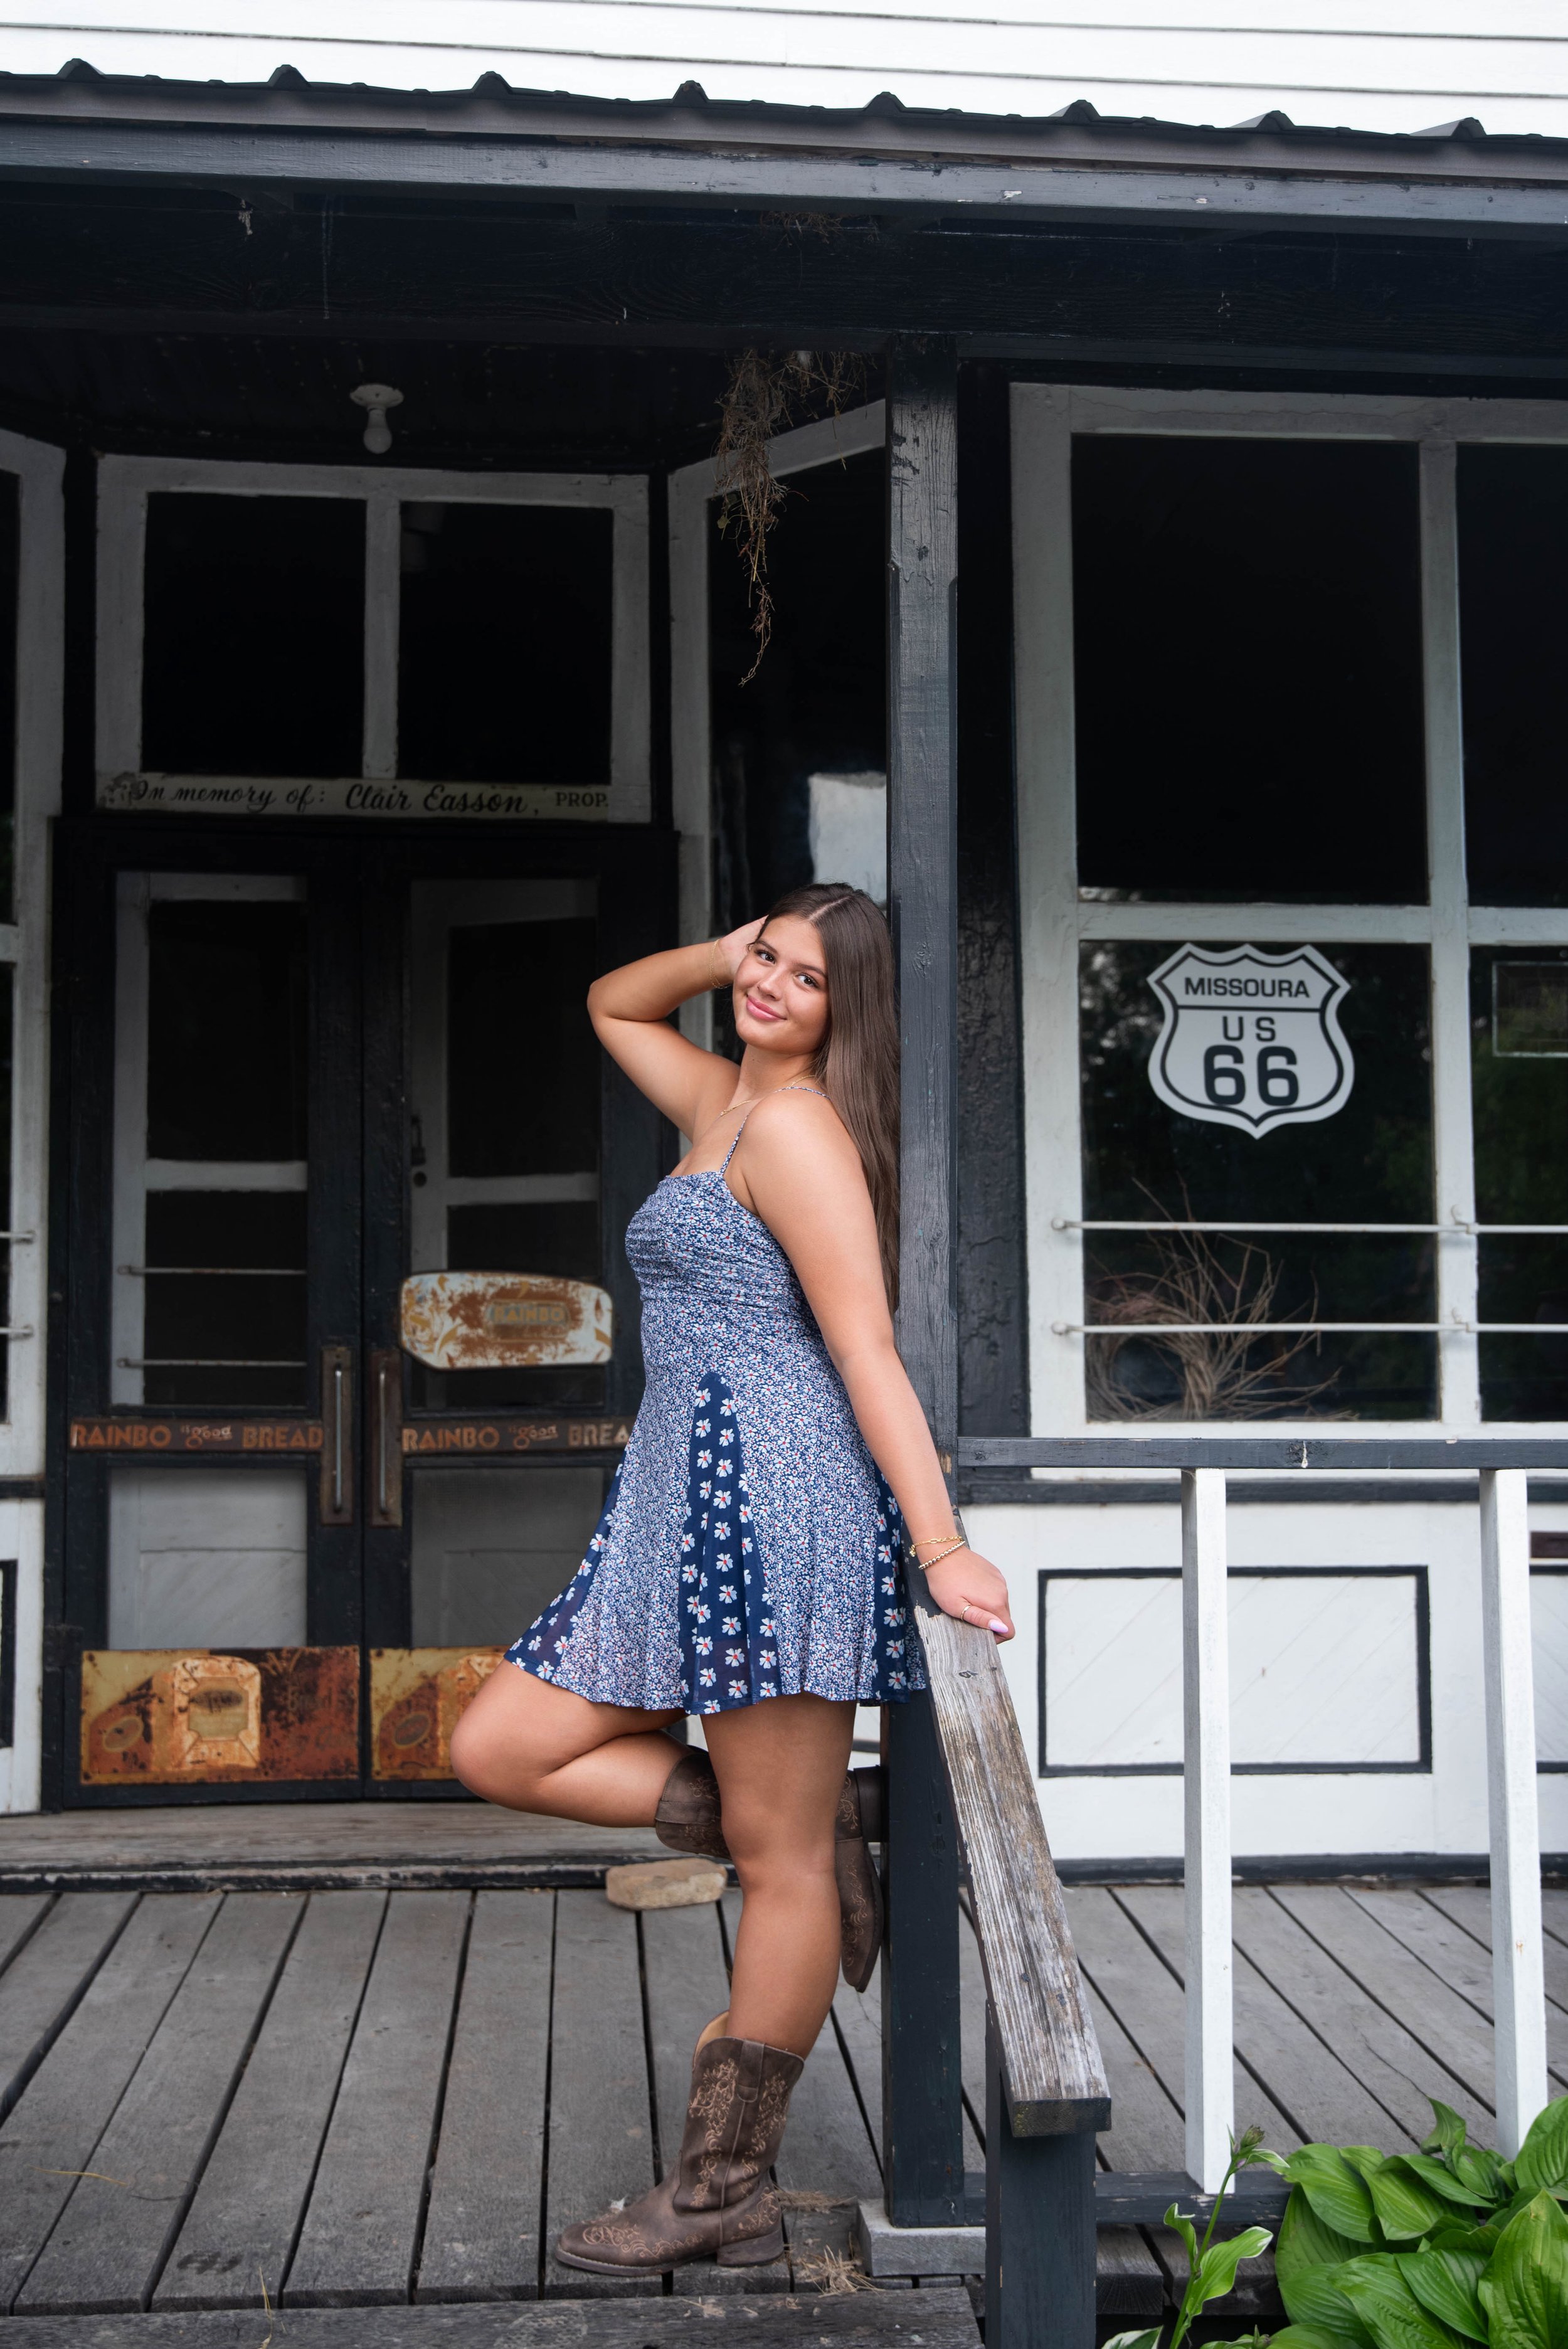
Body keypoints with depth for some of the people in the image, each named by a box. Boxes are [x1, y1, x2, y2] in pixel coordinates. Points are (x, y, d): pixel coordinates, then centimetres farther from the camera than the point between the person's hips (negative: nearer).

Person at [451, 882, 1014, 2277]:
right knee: (501, 1752, 8)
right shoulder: (721, 1103, 18)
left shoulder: (795, 1127, -8)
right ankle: (832, 1820, 8)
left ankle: (727, 2192, 8)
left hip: (771, 1485, -10)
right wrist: (732, 948, 17)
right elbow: (614, 1003, 36)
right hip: (684, 1503, 10)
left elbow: (868, 1351, -15)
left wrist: (940, 1548, -19)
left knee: (780, 1859, -1)